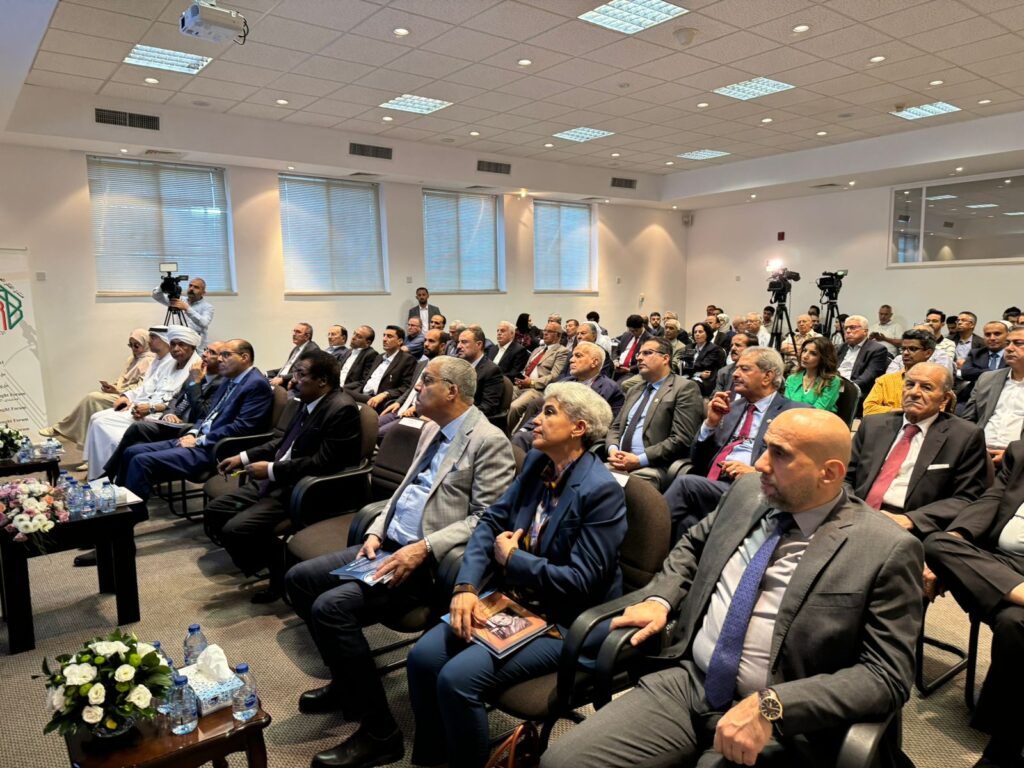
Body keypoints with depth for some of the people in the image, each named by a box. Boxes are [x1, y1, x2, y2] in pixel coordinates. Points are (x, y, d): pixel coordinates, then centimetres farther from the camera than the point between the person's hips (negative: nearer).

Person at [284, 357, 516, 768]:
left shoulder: (489, 441, -14)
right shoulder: (432, 429, 14)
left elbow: (486, 519, -19)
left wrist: (423, 549, -25)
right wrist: (376, 532, 4)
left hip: (429, 561, -9)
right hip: (389, 544, 10)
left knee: (331, 606, -23)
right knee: (299, 579, 3)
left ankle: (379, 732, -7)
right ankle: (347, 681, 20)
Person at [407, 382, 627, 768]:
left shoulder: (601, 490, -20)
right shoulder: (536, 462, 3)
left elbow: (581, 580, -20)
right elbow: (491, 522, 2)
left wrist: (512, 558, -12)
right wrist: (466, 586, -13)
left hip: (561, 621, -7)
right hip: (509, 599, 7)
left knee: (457, 677, -21)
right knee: (423, 656, -9)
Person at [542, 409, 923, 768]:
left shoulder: (887, 551, -10)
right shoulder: (748, 492, 5)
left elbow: (887, 675, -12)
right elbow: (693, 544, 21)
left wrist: (770, 706, -22)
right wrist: (658, 598, 3)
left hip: (777, 724, -4)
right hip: (686, 682, 5)